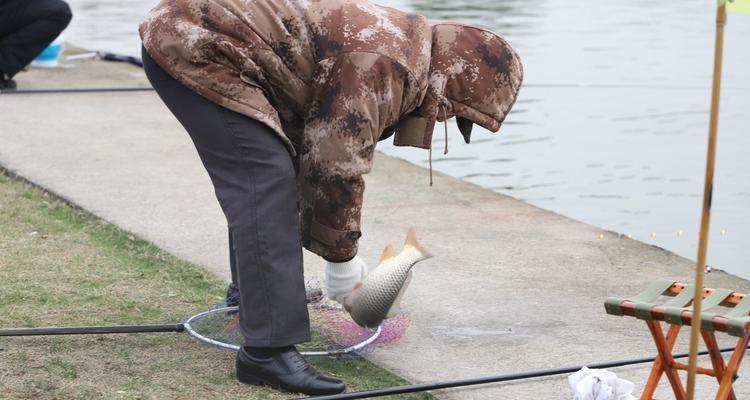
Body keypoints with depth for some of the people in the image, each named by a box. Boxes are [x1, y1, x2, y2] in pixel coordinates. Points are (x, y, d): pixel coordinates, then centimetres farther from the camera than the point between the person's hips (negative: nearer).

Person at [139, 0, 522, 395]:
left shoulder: (400, 44, 14)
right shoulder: (382, 64, -19)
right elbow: (336, 166, -18)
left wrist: (337, 246, 21)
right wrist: (341, 256, -4)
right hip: (194, 46, -11)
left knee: (263, 179, 21)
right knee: (266, 184, -16)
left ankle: (251, 290, 37)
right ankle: (268, 350, -18)